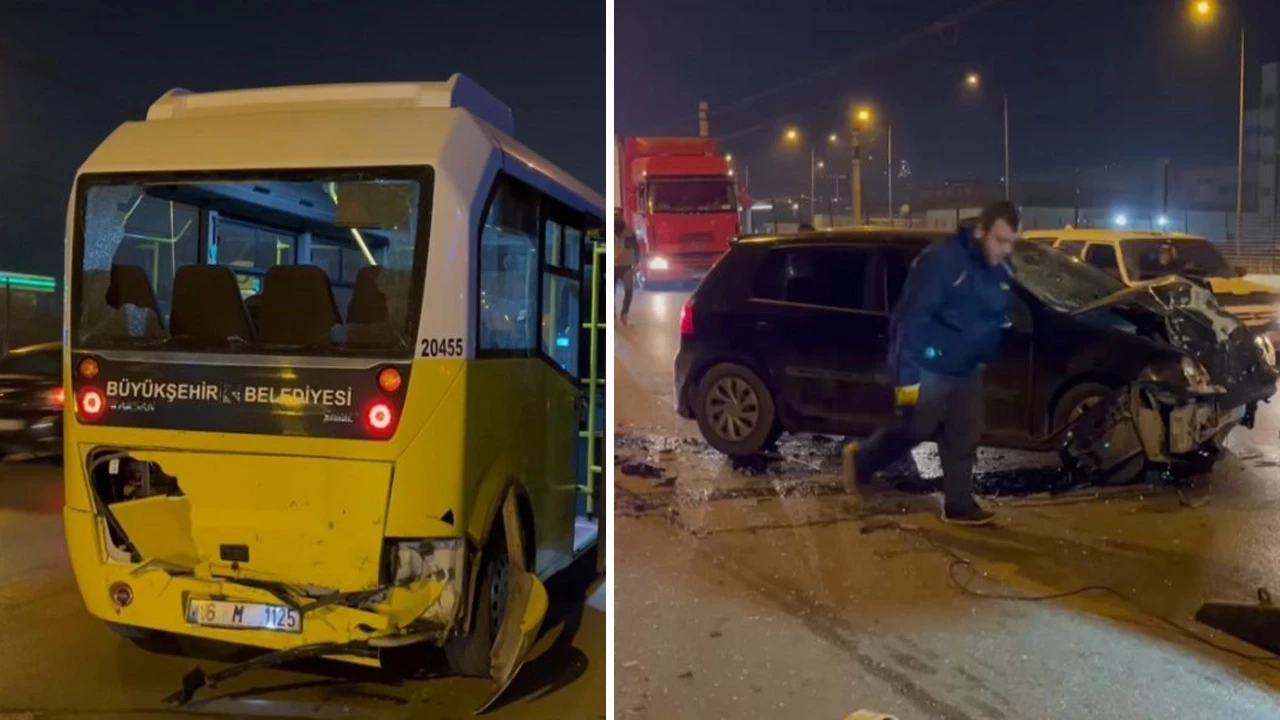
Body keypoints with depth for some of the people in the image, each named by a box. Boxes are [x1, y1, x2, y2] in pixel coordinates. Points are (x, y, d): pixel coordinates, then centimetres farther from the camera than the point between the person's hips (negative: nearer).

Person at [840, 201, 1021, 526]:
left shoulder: (1001, 270, 4)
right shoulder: (942, 259, -21)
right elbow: (912, 318, -23)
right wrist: (906, 374, -25)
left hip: (966, 369, 8)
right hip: (929, 368, -7)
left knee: (964, 438, 9)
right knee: (912, 430, 5)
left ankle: (959, 505, 21)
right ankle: (859, 461, 30)